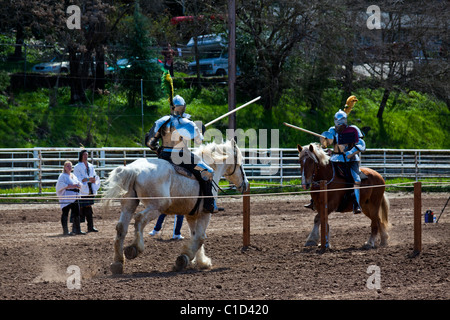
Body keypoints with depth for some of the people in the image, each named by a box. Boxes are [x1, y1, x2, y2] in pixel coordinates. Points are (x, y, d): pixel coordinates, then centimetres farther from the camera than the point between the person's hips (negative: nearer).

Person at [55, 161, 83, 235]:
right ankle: (65, 231, -6)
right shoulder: (62, 176, -2)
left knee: (76, 214, 8)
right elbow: (61, 185, -16)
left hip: (75, 197, 8)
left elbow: (79, 185, 20)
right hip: (66, 198, -8)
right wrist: (71, 186, -22)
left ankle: (77, 230, 16)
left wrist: (78, 185, -5)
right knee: (65, 213, -6)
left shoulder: (74, 176, 20)